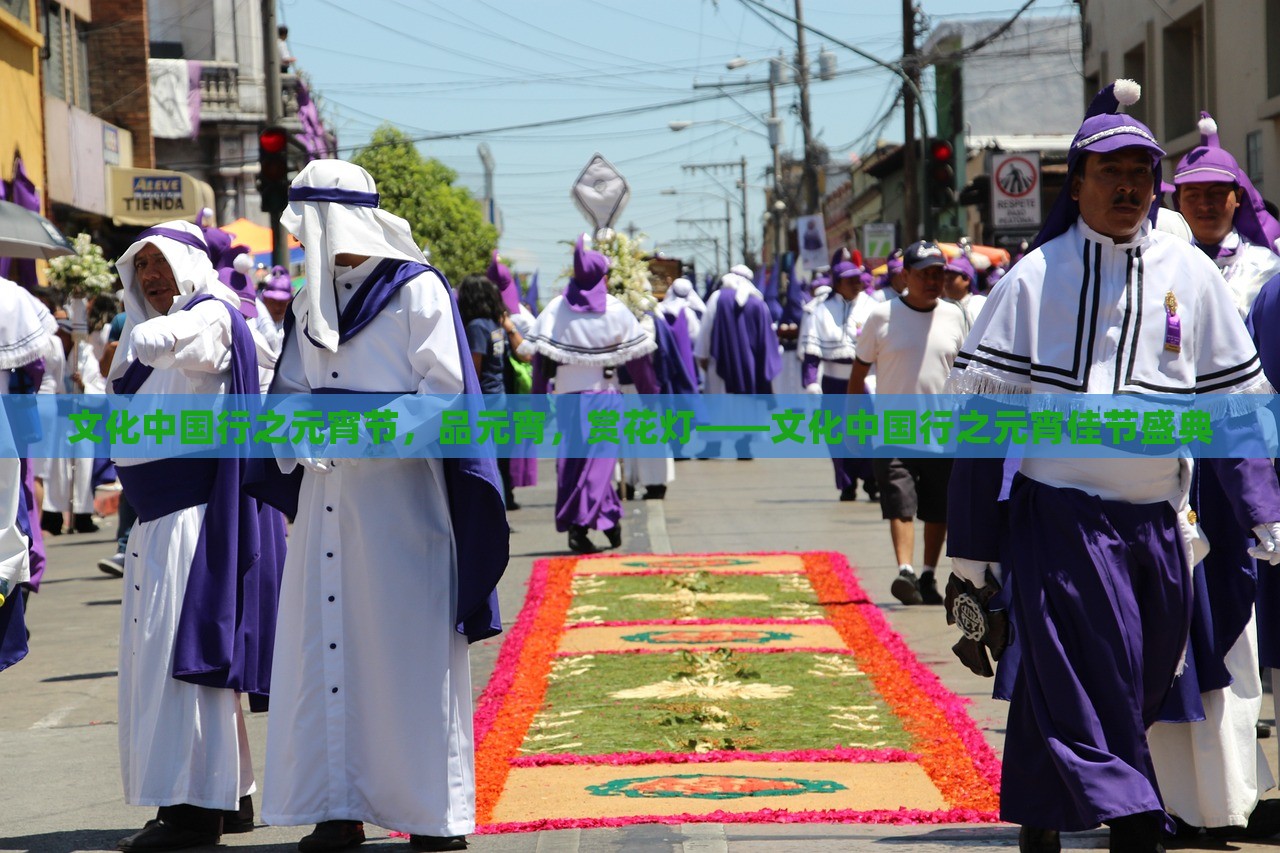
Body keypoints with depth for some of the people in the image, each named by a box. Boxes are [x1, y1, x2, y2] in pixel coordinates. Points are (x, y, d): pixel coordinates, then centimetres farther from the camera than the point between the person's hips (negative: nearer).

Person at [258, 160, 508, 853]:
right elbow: (291, 392, 16)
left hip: (399, 494, -6)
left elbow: (443, 393, -11)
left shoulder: (417, 291, -5)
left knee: (408, 648, -4)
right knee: (324, 646, 3)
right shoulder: (309, 301, 14)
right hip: (326, 496, 6)